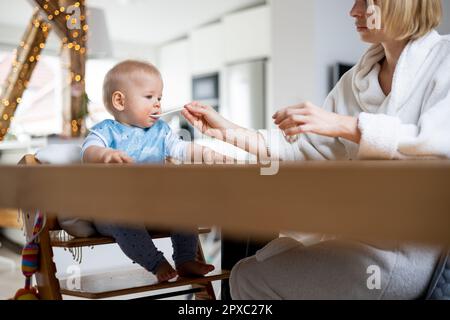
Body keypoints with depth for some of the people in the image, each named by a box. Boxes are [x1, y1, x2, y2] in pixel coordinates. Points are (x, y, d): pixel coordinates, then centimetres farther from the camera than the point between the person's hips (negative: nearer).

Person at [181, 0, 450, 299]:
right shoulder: (355, 80, 13)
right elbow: (308, 150, 10)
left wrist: (345, 125, -26)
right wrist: (227, 131, 5)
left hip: (414, 247, -7)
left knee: (251, 279, -8)